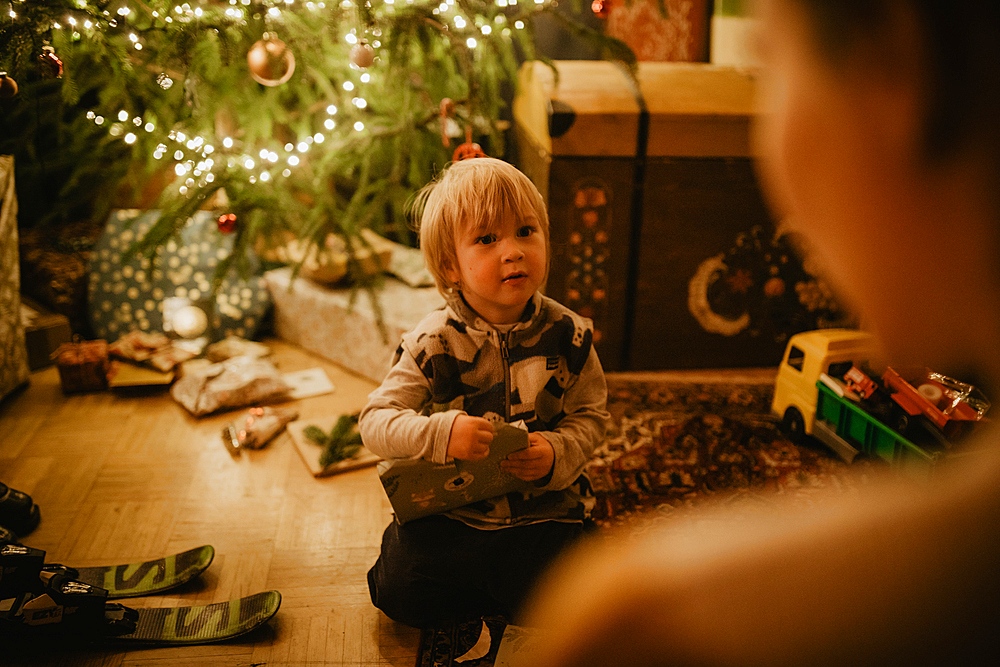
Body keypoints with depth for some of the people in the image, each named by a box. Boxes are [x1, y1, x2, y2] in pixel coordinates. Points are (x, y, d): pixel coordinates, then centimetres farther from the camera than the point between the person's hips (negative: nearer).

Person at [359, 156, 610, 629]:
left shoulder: (567, 335, -9)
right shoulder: (433, 343, -14)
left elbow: (590, 414, 1)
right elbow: (375, 421, -14)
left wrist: (559, 453, -21)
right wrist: (439, 434, -32)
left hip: (543, 509, 1)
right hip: (448, 508, 0)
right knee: (400, 593, -10)